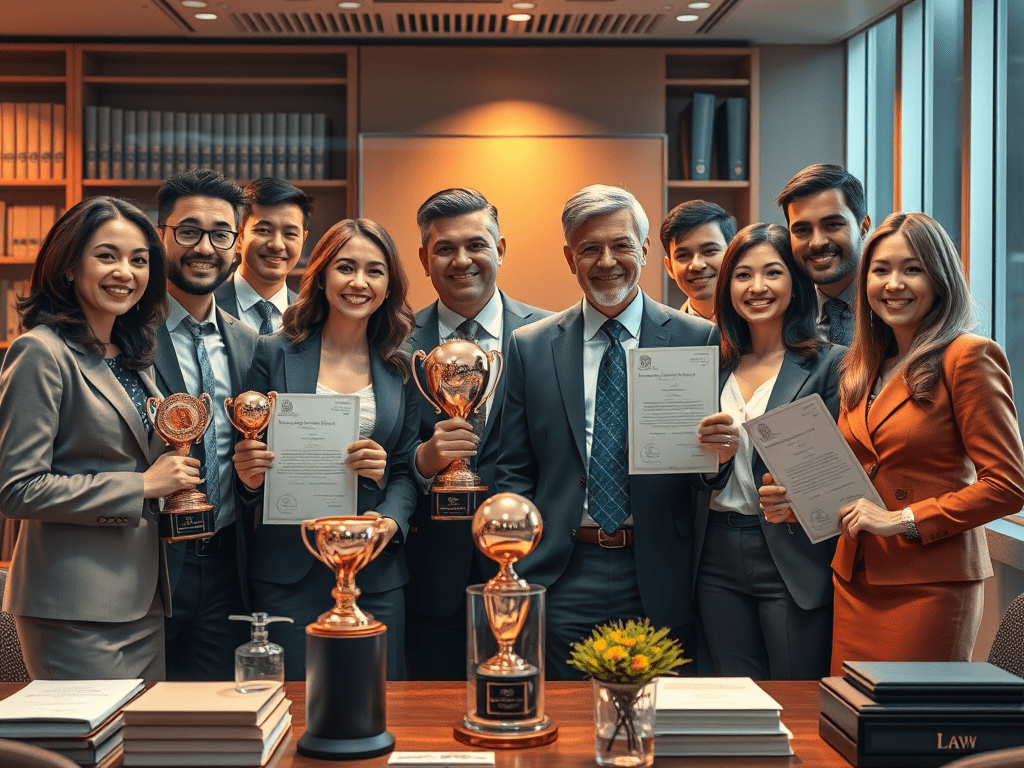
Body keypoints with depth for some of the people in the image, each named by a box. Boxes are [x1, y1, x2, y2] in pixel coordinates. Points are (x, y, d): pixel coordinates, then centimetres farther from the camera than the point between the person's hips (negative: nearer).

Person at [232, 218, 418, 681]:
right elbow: (250, 459, 7)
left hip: (376, 572, 2)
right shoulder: (274, 355, 3)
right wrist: (250, 477, -15)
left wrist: (391, 521, -11)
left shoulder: (401, 369, 7)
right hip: (288, 572, -1)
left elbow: (407, 471, 7)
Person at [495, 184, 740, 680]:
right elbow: (514, 473, 7)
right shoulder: (529, 347, 6)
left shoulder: (699, 339, 2)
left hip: (658, 581, 0)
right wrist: (518, 577, -3)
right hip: (563, 579, 1)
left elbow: (708, 480, 5)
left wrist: (720, 454, -18)